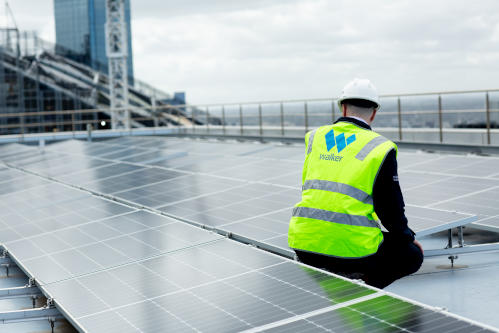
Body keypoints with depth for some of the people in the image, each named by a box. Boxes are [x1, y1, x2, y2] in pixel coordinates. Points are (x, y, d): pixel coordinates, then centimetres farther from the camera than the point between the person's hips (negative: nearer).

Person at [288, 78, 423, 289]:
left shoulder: (314, 137, 13)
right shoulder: (381, 148, 0)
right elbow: (390, 208, 1)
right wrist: (408, 237, 21)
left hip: (304, 247, 6)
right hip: (352, 248, -5)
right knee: (412, 255, 16)